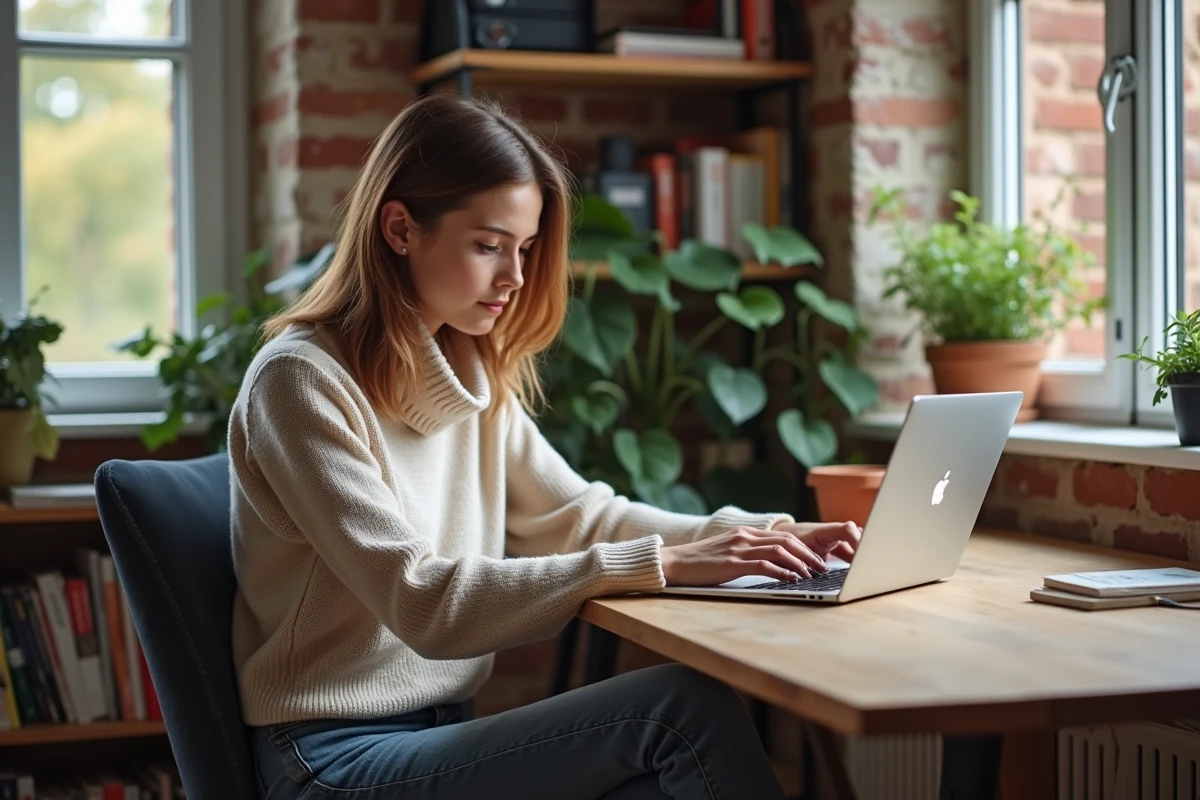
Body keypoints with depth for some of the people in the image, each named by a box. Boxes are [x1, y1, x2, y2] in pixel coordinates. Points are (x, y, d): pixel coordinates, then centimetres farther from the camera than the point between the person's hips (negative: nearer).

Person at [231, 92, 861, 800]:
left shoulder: (472, 372, 10)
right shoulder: (302, 379, -14)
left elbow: (580, 515, 12)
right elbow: (424, 602, -22)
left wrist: (764, 535, -4)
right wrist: (659, 564, -27)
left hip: (441, 732, 7)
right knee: (687, 704, -22)